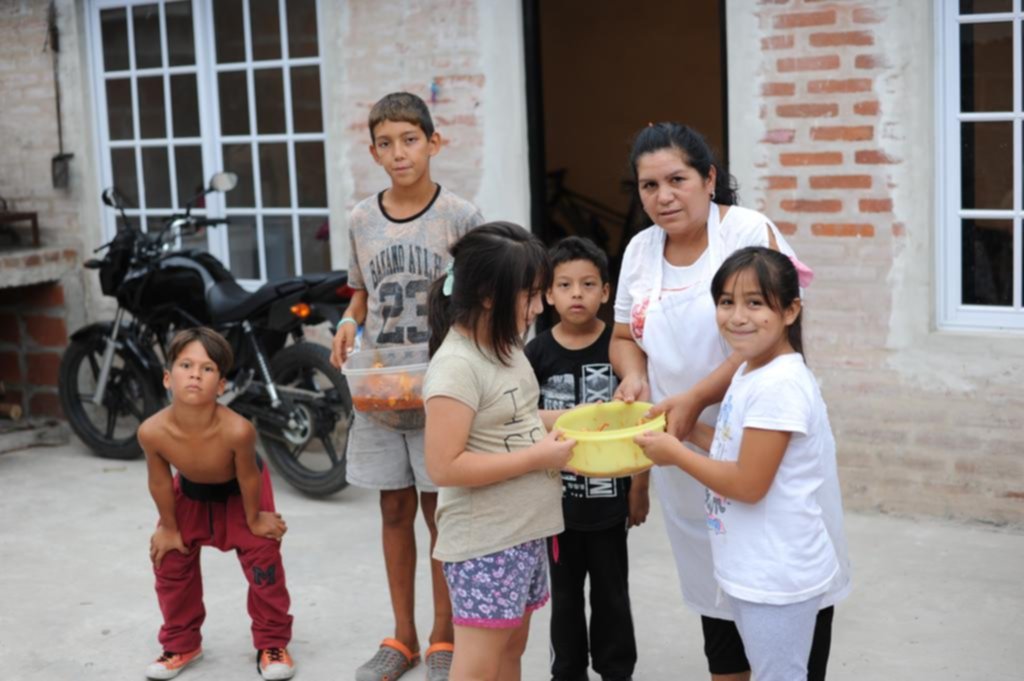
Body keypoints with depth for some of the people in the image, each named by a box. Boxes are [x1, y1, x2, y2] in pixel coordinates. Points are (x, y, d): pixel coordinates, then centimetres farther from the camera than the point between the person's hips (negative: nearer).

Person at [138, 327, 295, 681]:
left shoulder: (237, 430, -44)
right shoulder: (152, 431, -36)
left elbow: (247, 477, -24)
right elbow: (159, 482, -16)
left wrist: (254, 519, -9)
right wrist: (169, 527, -4)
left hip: (239, 492, -2)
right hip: (190, 493, 3)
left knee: (263, 559, -7)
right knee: (170, 560, 3)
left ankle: (272, 643, 11)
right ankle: (181, 643, 23)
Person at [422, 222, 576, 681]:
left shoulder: (505, 346, 6)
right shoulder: (456, 366, -22)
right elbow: (444, 466, -25)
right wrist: (537, 457, -21)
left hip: (524, 532, 9)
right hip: (484, 543, -9)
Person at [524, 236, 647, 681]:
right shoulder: (538, 352, -5)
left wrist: (640, 486, -1)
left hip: (609, 495, -1)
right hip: (557, 495, 1)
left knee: (611, 593, 12)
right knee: (565, 594, 14)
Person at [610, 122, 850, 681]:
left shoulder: (748, 232, -11)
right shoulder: (640, 250, 7)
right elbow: (625, 336, 16)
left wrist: (696, 397, -25)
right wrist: (633, 376, -7)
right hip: (684, 452, 5)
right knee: (714, 579, 16)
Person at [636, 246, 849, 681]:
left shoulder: (778, 385, -24)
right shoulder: (750, 372, 7)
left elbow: (748, 484, -24)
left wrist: (675, 454, -14)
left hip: (776, 576, -10)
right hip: (754, 570, 10)